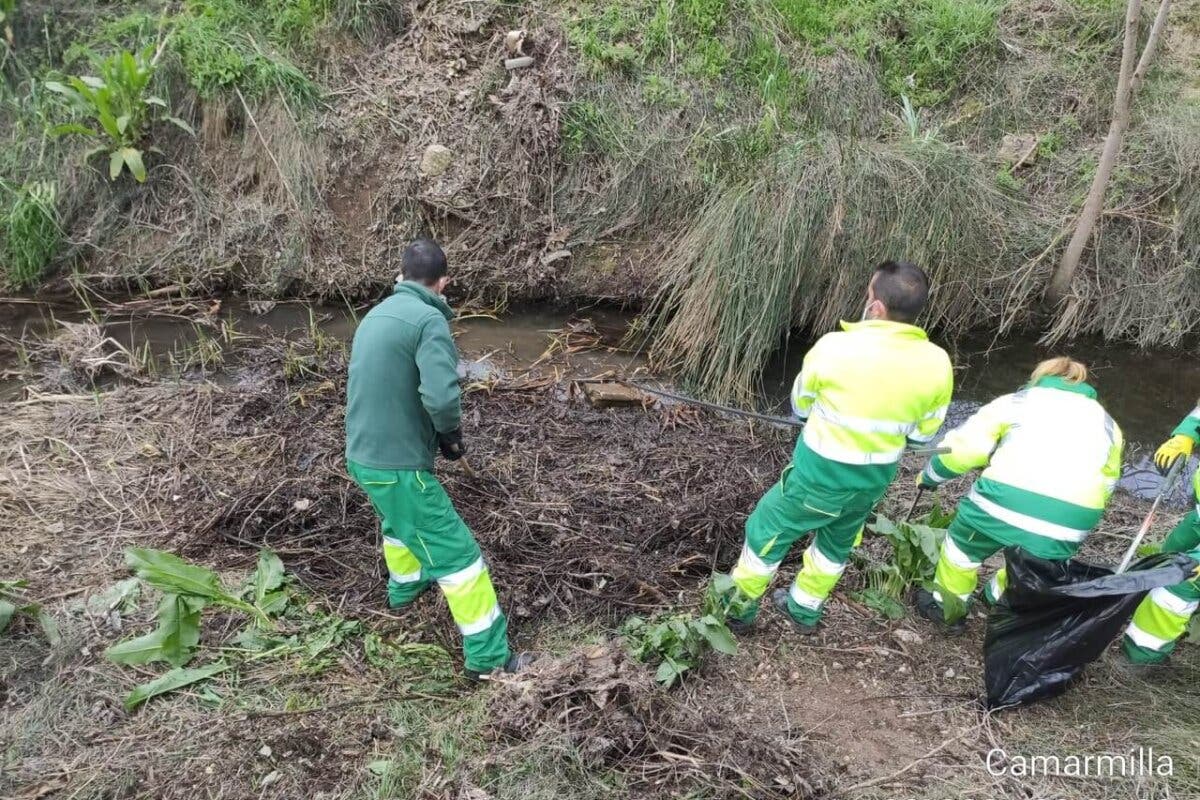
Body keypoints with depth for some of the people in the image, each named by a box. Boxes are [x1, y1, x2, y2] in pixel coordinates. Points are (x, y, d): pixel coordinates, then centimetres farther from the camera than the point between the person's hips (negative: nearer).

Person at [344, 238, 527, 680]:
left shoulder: (376, 314, 10)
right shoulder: (429, 319, -18)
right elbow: (442, 397, -30)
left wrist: (438, 432, 13)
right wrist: (452, 433, -8)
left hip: (363, 455, 9)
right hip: (398, 464, -9)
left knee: (398, 521, 34)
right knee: (458, 553, 1)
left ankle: (404, 586, 58)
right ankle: (488, 656, 9)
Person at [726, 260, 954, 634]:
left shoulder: (835, 347, -23)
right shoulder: (937, 362, -13)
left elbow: (800, 407, -6)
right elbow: (923, 432, 2)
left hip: (821, 473, -4)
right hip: (876, 477, 5)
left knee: (766, 531, 17)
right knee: (837, 543, 28)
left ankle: (737, 610, 32)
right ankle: (804, 609, 47)